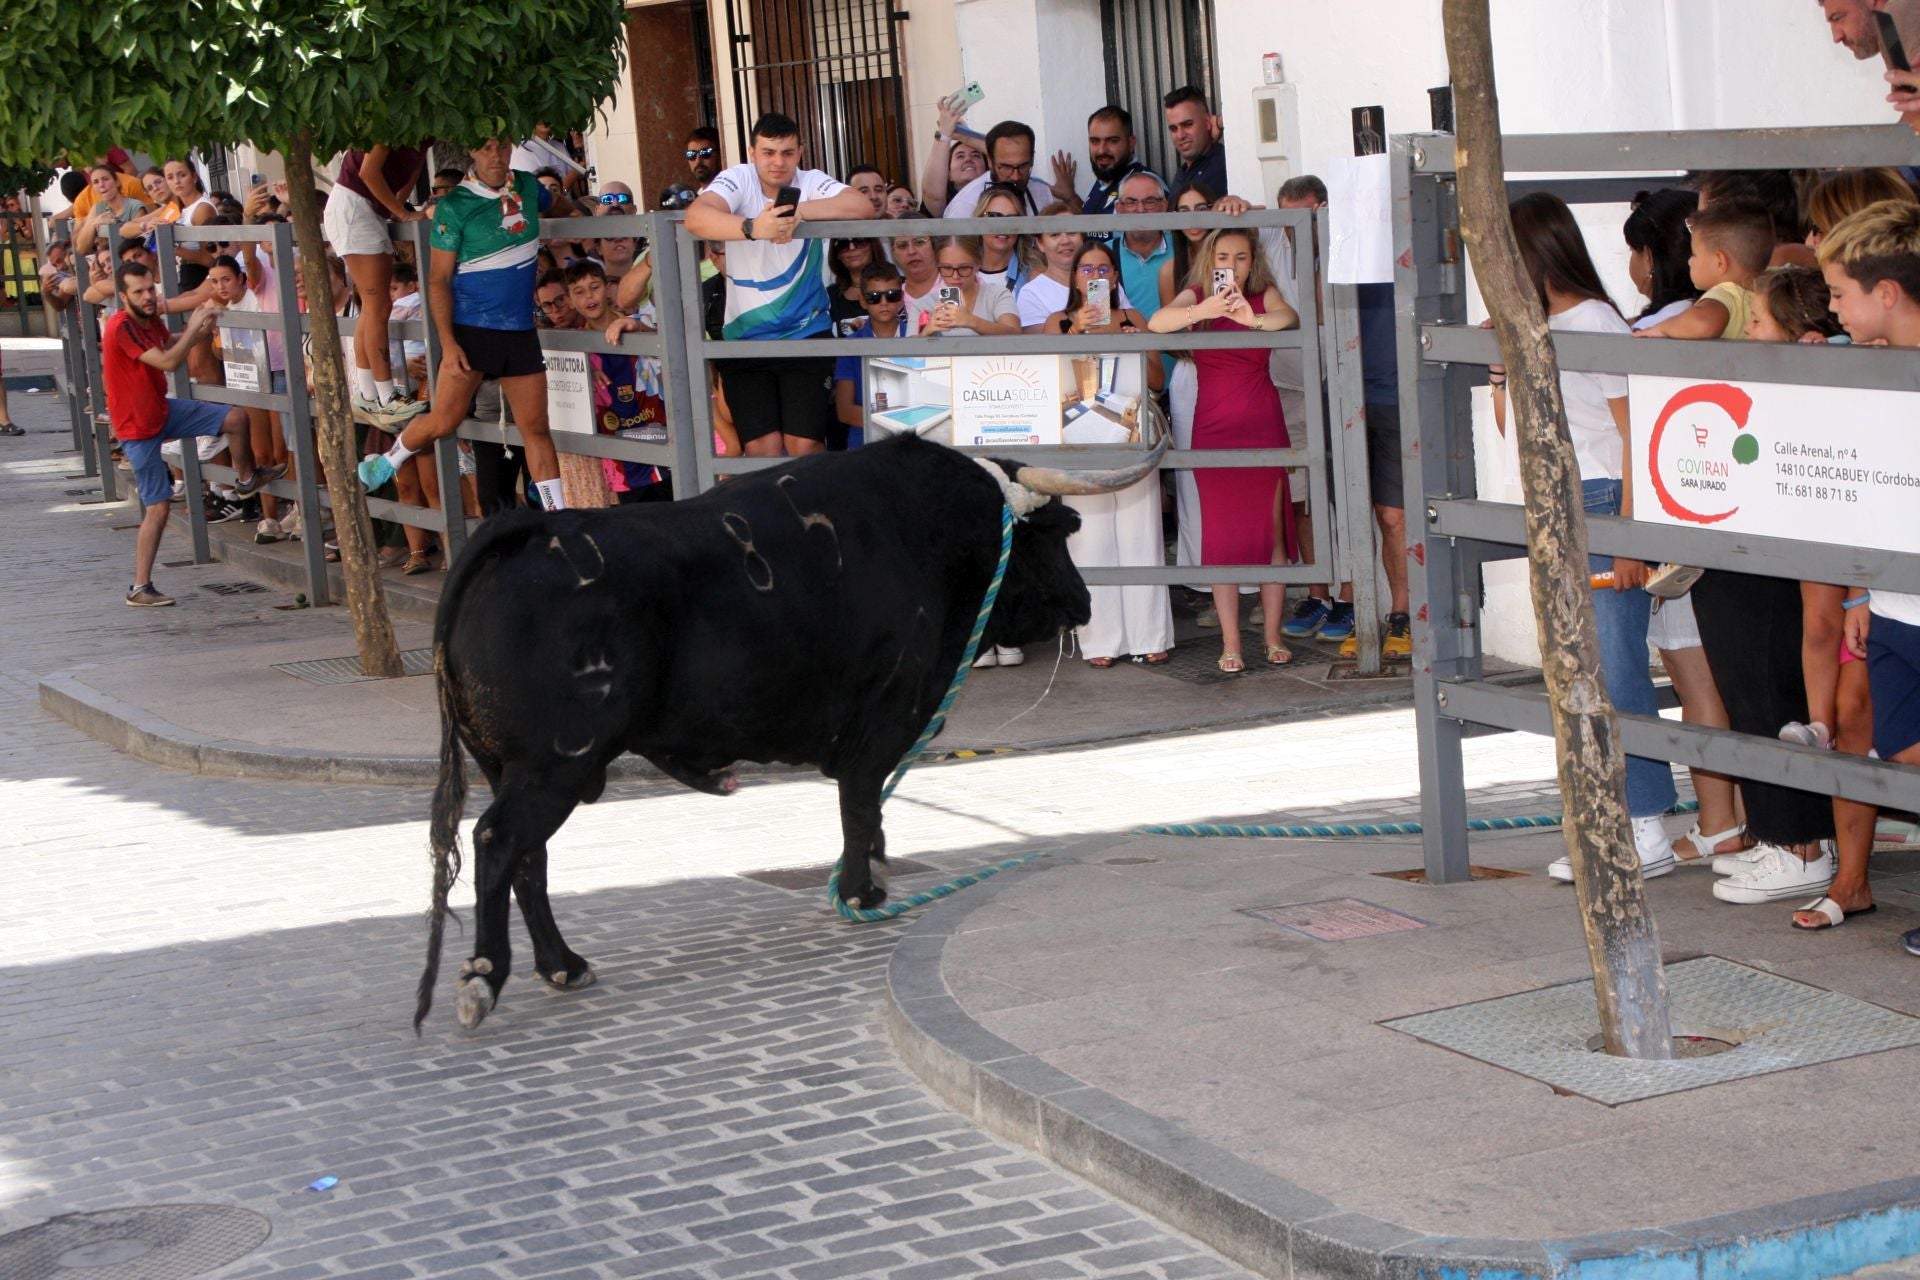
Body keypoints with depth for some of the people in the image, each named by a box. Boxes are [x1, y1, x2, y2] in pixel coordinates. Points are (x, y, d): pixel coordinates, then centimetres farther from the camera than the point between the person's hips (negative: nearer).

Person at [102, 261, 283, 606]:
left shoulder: (152, 320, 0)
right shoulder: (122, 327, -26)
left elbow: (172, 345, 21)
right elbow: (168, 361, -31)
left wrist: (198, 331, 0)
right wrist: (195, 327, -20)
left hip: (162, 409, 8)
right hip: (138, 427, -8)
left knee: (235, 417, 1)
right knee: (157, 508, -6)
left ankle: (246, 480, 28)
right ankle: (139, 588, 2)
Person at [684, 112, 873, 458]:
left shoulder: (811, 182, -3)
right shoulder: (739, 179, -6)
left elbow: (861, 206, -21)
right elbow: (695, 217, -26)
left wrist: (797, 211, -29)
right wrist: (753, 228, -44)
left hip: (807, 334, 0)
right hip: (745, 338, 0)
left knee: (804, 444, -9)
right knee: (762, 448, -5)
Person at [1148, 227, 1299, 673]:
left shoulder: (1264, 296, 4)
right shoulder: (1196, 297, 2)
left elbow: (1289, 317, -18)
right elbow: (1156, 323, -18)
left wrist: (1255, 319, -40)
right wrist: (1203, 311, -37)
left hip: (1264, 426, 1)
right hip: (1213, 427, -1)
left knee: (1272, 530, 2)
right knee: (1222, 534, -1)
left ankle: (1272, 635, 10)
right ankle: (1230, 642, 2)